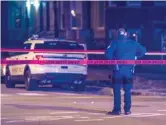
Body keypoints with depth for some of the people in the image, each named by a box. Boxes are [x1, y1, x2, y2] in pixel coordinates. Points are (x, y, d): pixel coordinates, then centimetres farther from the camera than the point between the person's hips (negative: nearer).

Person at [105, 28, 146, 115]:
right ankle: (127, 109, 10)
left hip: (118, 69, -3)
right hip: (129, 70, 3)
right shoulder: (133, 43, 6)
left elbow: (108, 54, -11)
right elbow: (143, 50, 10)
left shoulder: (115, 43, -3)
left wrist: (113, 59, 7)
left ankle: (117, 109, -3)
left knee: (117, 90, 1)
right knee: (128, 90, 10)